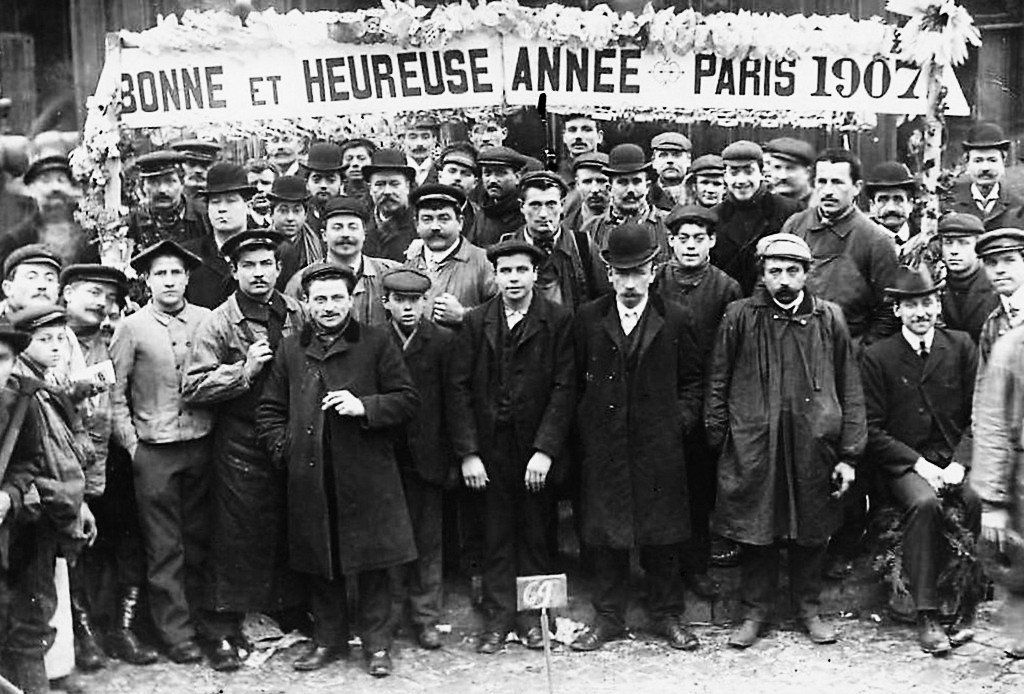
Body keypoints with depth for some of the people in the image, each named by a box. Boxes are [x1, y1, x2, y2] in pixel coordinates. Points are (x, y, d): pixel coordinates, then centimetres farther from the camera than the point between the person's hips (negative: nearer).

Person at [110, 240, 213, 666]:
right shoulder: (131, 328, -1)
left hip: (201, 444, 2)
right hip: (153, 451, -2)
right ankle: (176, 634, 8)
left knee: (197, 541, 10)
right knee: (164, 549, 2)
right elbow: (115, 392, 1)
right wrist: (130, 442, -4)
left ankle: (198, 622, 21)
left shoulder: (207, 321, 4)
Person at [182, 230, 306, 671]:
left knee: (291, 531, 11)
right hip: (241, 446, -3)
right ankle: (223, 633, 13)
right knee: (235, 537, 2)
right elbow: (192, 389, -11)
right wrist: (245, 369, -19)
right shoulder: (217, 324, -5)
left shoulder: (297, 315, 6)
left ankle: (292, 612, 29)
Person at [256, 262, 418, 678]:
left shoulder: (377, 343, 2)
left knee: (372, 561, 4)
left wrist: (364, 406, -14)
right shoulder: (290, 350, 10)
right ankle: (328, 639, 25)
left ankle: (377, 643, 17)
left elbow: (407, 400, 0)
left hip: (366, 475, -2)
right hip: (310, 476, 3)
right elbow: (269, 410, 15)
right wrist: (282, 448, 0)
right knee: (319, 564, 10)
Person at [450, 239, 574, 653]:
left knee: (535, 535, 8)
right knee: (496, 536, 7)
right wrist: (468, 452, -6)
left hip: (538, 448, -1)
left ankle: (531, 617, 21)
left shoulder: (558, 321, -3)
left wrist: (545, 449, -13)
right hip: (490, 445, 1)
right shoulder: (476, 322, 3)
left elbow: (563, 388, -7)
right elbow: (461, 388, 1)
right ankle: (497, 619, 18)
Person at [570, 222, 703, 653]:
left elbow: (692, 381, 8)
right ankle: (609, 618, 20)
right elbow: (576, 380, 9)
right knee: (605, 534, 7)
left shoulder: (676, 320, 1)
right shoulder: (588, 319, 3)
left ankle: (667, 615, 22)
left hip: (659, 445, -1)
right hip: (603, 445, 1)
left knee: (662, 535, 7)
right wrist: (586, 424, 1)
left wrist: (680, 421, -4)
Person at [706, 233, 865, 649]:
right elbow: (718, 382, 4)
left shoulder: (829, 319, 3)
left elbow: (850, 391, 5)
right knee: (756, 531, 6)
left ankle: (808, 607, 28)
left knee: (812, 532, 10)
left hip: (813, 442, 1)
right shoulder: (740, 317, 0)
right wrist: (718, 438, -2)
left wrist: (849, 454, 0)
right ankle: (756, 610, 22)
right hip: (752, 442, -1)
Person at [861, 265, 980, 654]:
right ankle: (927, 616, -25)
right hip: (903, 464, -2)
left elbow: (978, 416, 6)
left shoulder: (961, 346, 7)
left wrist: (959, 463, -9)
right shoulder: (877, 357, 1)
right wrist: (920, 464, -12)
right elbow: (873, 430, -2)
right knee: (925, 503, -33)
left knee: (982, 499, -29)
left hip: (955, 458, 2)